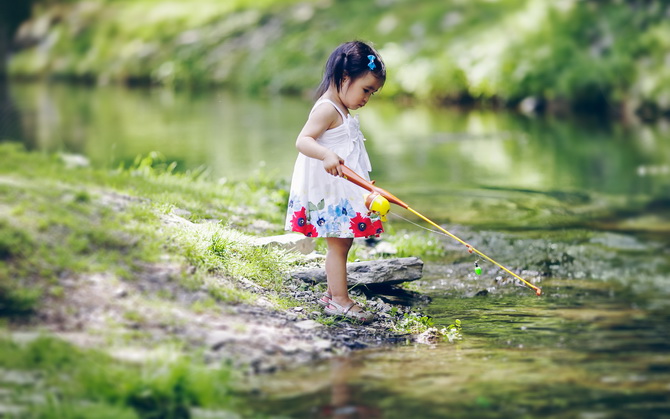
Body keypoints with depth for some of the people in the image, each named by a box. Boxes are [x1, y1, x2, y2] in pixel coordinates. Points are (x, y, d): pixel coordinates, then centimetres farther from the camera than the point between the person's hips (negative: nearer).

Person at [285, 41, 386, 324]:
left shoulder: (342, 112, 16)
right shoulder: (326, 110, -16)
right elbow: (303, 140, -28)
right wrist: (326, 155, -46)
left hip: (344, 192, 10)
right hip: (329, 192, -10)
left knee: (342, 243, 14)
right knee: (338, 244, -7)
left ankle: (332, 294, 22)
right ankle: (340, 300, -4)